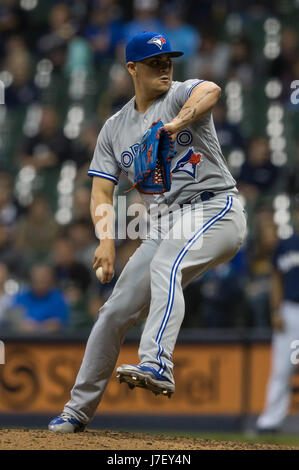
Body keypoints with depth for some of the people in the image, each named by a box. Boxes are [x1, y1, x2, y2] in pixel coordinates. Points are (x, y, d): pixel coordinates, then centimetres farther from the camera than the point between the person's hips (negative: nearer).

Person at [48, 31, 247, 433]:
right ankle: (78, 411, 14)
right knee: (115, 312, 2)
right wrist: (107, 238, -15)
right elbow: (101, 191, 5)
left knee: (165, 265, -35)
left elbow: (210, 92, -29)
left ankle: (157, 365, -49)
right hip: (164, 226, 6)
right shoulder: (115, 128, 12)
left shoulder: (182, 95, -3)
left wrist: (177, 124, -48)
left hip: (216, 210, -6)